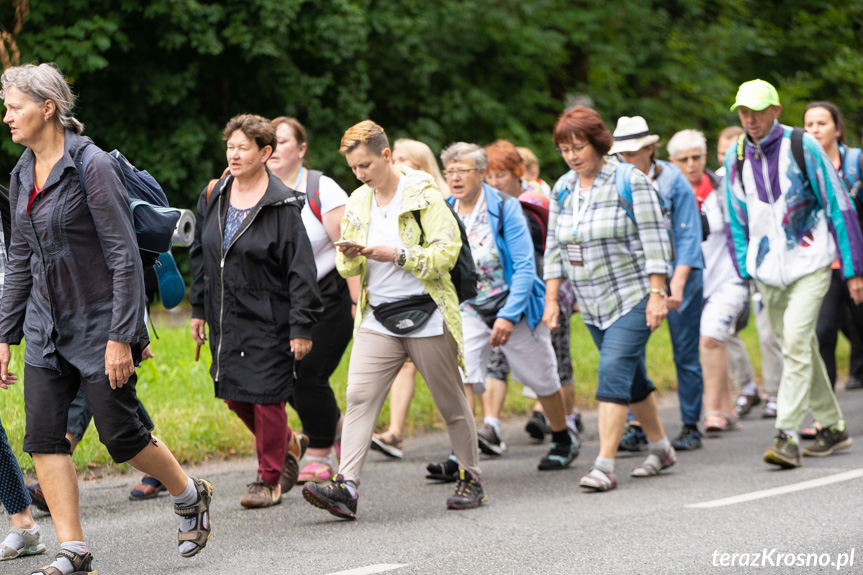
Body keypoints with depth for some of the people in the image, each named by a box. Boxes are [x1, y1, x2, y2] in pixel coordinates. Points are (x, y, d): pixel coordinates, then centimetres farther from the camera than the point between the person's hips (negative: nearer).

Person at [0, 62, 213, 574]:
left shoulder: (93, 167, -15)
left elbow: (125, 257, -17)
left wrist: (120, 338, -20)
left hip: (99, 322, -7)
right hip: (47, 328, 7)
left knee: (121, 435, -1)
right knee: (43, 437, -4)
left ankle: (192, 496, 25)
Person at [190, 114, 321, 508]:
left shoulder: (282, 206, -12)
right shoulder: (213, 198, 7)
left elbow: (301, 270, -12)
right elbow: (200, 257, 17)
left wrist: (301, 327, -15)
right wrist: (198, 309, 15)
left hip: (268, 320, -6)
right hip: (225, 320, 6)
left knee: (266, 398, -2)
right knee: (234, 396, 10)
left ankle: (269, 479, 12)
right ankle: (289, 444, 33)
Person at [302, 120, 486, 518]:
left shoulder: (423, 195, -7)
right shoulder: (358, 202, 11)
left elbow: (448, 250, -13)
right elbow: (349, 269, 17)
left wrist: (399, 255, -22)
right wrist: (350, 256, -8)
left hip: (425, 317, -5)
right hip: (378, 319, 5)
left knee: (451, 403, 7)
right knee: (359, 397, -11)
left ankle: (471, 478, 24)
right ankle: (346, 486, -19)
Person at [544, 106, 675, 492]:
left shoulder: (629, 182, -11)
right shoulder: (562, 189, 8)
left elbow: (654, 240, -12)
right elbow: (554, 246, 12)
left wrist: (657, 294, -16)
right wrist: (551, 299, 7)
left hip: (633, 297, -6)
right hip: (593, 303, 7)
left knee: (614, 371, -16)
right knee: (632, 377, 13)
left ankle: (605, 465, -19)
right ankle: (661, 449, 28)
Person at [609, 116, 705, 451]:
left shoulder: (673, 181, -5)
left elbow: (688, 235, -8)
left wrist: (677, 282, -18)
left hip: (678, 272, -3)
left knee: (685, 353, 1)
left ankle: (690, 427, 11)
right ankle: (636, 427, -3)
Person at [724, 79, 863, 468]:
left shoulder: (802, 147, -8)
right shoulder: (736, 159, 4)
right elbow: (736, 220, 14)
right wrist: (745, 271, 3)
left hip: (810, 263, -5)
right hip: (768, 272, 5)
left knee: (796, 342, -18)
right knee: (799, 348, 11)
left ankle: (787, 435, -19)